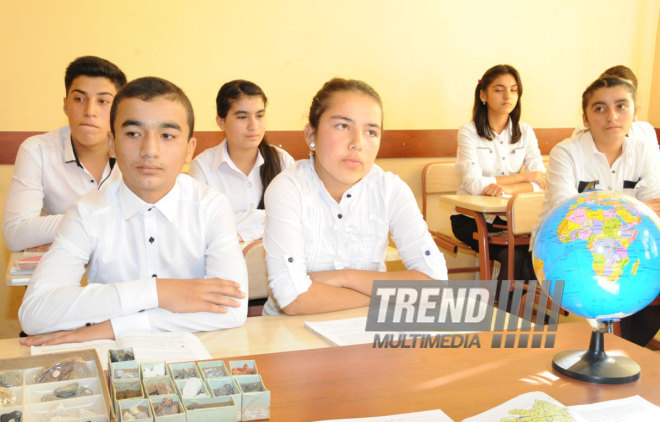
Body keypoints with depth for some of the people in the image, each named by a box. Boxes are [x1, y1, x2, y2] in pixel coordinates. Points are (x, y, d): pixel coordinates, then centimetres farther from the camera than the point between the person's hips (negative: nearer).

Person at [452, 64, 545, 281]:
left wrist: (507, 188, -25)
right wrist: (522, 176, -12)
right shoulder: (469, 132, -6)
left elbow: (539, 182, -5)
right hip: (472, 217, -3)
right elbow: (474, 184, -18)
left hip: (509, 216, 4)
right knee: (515, 255, -28)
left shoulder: (525, 132, 6)